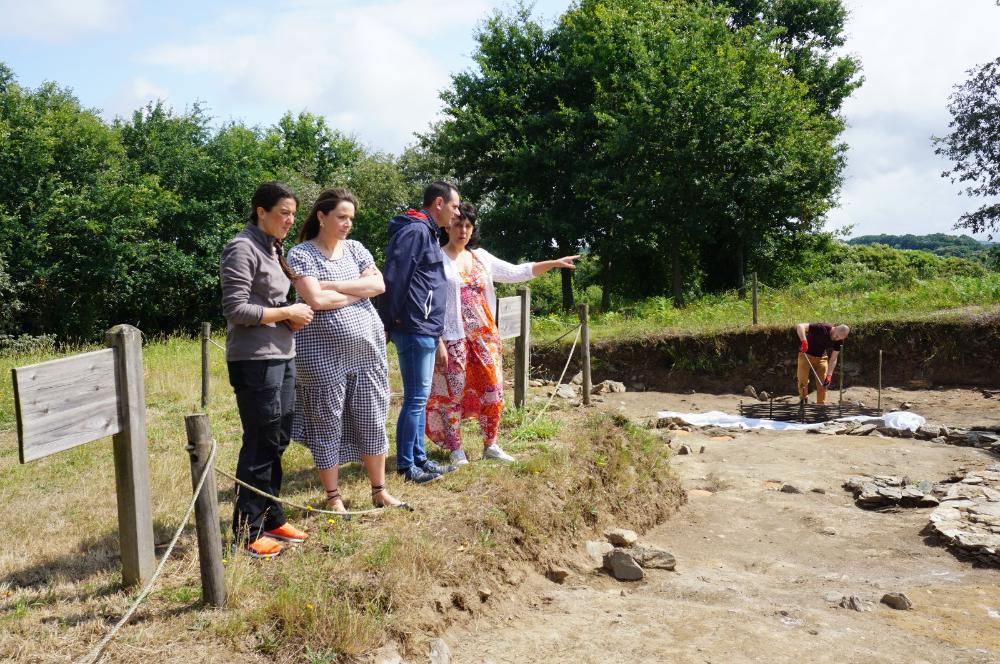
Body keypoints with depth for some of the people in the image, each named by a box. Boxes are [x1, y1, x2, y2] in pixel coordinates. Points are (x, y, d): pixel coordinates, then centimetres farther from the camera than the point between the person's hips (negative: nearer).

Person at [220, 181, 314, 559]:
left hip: (282, 356, 9)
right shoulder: (242, 249, -11)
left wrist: (294, 316, 4)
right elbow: (236, 309, -17)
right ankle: (248, 531, 9)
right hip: (254, 361, -9)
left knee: (278, 441, 13)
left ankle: (271, 518, 26)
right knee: (260, 443, -3)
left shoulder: (273, 249, 15)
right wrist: (287, 313, -13)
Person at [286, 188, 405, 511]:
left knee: (372, 421, 9)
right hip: (323, 355, -5)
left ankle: (379, 491, 22)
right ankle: (333, 496, 20)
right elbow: (316, 300, -19)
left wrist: (335, 285, -13)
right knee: (328, 424, 5)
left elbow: (379, 285, -4)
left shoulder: (355, 248, 9)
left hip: (367, 347, 5)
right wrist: (359, 291, -7)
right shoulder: (301, 254, -6)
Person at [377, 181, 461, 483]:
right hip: (414, 330, -10)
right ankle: (405, 465, 7)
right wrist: (388, 325, -15)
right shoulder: (415, 230, -13)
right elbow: (393, 278, -20)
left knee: (419, 397, 15)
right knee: (416, 398, -3)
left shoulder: (428, 233, 19)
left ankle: (419, 458, 24)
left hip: (425, 332, 10)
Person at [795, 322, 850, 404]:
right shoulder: (821, 328, -32)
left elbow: (833, 359, -10)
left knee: (823, 383, 0)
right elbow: (800, 326, -41)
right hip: (806, 355, -4)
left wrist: (829, 375, -20)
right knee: (803, 380, -7)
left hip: (821, 357, 4)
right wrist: (804, 341, -54)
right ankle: (803, 400, 19)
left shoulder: (839, 341, -16)